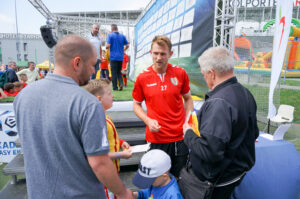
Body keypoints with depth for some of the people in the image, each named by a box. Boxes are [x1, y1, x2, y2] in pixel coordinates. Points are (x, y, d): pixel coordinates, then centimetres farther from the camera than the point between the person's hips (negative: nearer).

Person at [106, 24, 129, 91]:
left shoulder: (110, 35, -3)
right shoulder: (122, 36, 8)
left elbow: (108, 45, -12)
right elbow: (127, 45, 8)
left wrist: (106, 47, 11)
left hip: (113, 57, -4)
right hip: (121, 57, 4)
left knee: (114, 73, 2)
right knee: (119, 72, 15)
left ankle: (115, 87, 5)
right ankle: (121, 83, -5)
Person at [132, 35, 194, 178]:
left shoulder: (180, 73, -2)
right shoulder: (142, 78, -4)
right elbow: (136, 104, 8)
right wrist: (148, 121, -9)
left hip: (180, 136, 1)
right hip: (156, 137, -1)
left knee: (180, 177, 16)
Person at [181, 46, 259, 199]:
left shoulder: (218, 103, -31)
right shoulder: (247, 94, 0)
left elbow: (209, 152, -35)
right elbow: (254, 134, 11)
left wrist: (188, 134, -19)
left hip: (218, 180, -8)